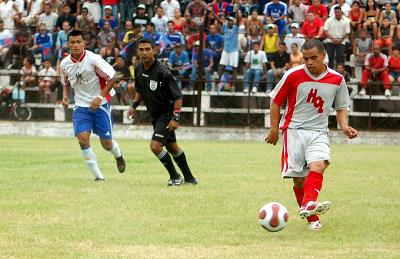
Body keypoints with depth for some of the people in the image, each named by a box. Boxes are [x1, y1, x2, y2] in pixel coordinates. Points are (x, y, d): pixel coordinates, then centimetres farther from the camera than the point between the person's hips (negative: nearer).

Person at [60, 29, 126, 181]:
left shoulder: (93, 59, -17)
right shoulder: (65, 64, -2)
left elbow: (112, 78, -12)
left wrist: (100, 97, -18)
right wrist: (65, 95, -2)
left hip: (100, 104, -3)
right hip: (81, 106, 3)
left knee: (106, 144, 3)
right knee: (82, 138, -18)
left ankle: (118, 156, 41)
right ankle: (98, 176, -7)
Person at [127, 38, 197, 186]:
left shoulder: (162, 71, -23)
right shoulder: (139, 69, -1)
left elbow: (178, 97, -20)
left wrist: (175, 118, -24)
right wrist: (134, 105, 5)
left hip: (166, 113, -8)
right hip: (154, 115, 8)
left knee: (155, 146, -18)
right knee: (172, 147, 17)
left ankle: (175, 177, 0)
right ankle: (189, 178, 31)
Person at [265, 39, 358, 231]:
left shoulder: (337, 80, 2)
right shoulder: (293, 75, -4)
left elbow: (341, 107, 16)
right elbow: (276, 101, 6)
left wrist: (344, 126, -2)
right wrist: (274, 129, 3)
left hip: (319, 132, 1)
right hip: (294, 130, -1)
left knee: (318, 165, -28)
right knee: (298, 178, -5)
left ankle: (308, 205, -47)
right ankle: (312, 219, 9)